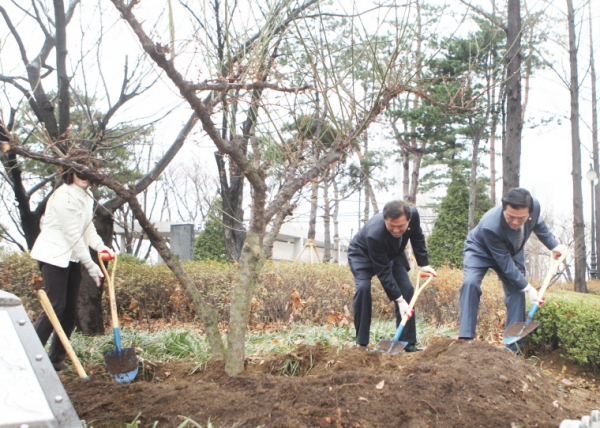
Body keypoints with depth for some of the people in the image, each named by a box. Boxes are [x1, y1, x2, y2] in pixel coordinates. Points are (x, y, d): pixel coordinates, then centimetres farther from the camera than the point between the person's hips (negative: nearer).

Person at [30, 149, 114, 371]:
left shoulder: (86, 196, 9)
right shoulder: (64, 196, -18)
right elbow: (73, 235, -19)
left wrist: (101, 247, -7)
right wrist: (91, 266, -17)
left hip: (72, 258, 9)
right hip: (54, 256, -9)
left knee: (71, 311, 9)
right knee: (55, 307, -12)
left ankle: (56, 359, 19)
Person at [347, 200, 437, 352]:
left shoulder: (413, 214, -30)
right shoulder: (374, 234, -44)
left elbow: (417, 237, -5)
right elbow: (383, 272, -35)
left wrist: (424, 264, -6)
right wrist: (399, 299, -34)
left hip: (392, 254, 5)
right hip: (363, 255, -5)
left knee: (407, 289, -8)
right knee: (363, 288, -26)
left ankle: (408, 342, 1)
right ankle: (361, 343, -14)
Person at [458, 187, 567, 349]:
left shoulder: (535, 206, -28)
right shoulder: (490, 225, -42)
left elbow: (538, 224, 0)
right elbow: (504, 263, -32)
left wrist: (554, 245, 10)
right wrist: (527, 287, -26)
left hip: (511, 252, 5)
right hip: (481, 251, -5)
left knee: (516, 292, -7)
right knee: (470, 283, -28)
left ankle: (514, 349, 0)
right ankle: (465, 338, -26)